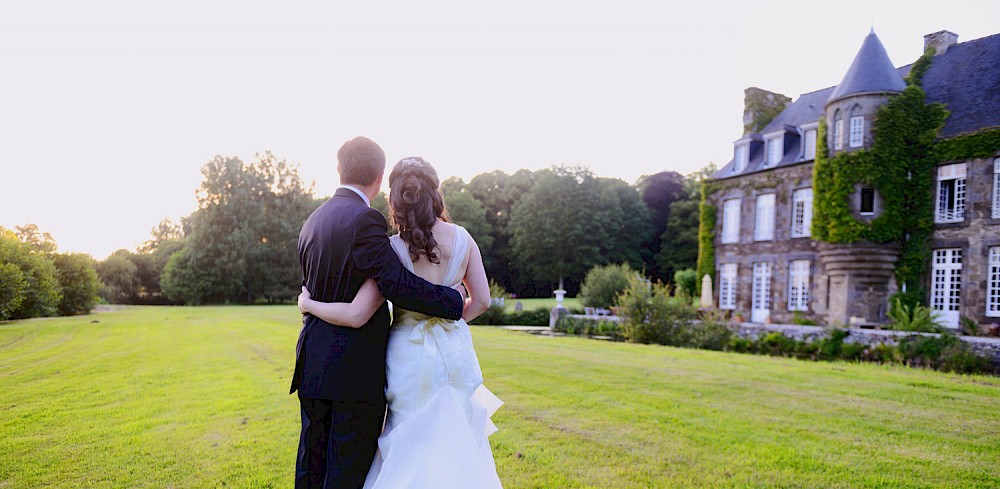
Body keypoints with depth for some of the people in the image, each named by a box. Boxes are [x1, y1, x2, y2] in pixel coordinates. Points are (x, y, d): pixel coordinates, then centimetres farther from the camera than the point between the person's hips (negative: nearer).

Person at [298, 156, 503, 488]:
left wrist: (308, 304, -2)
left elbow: (355, 316, -18)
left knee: (413, 447, 15)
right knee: (457, 443, 19)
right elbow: (481, 300, 1)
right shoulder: (462, 239, -6)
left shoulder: (392, 250, -15)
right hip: (455, 353, 3)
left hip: (410, 357, -2)